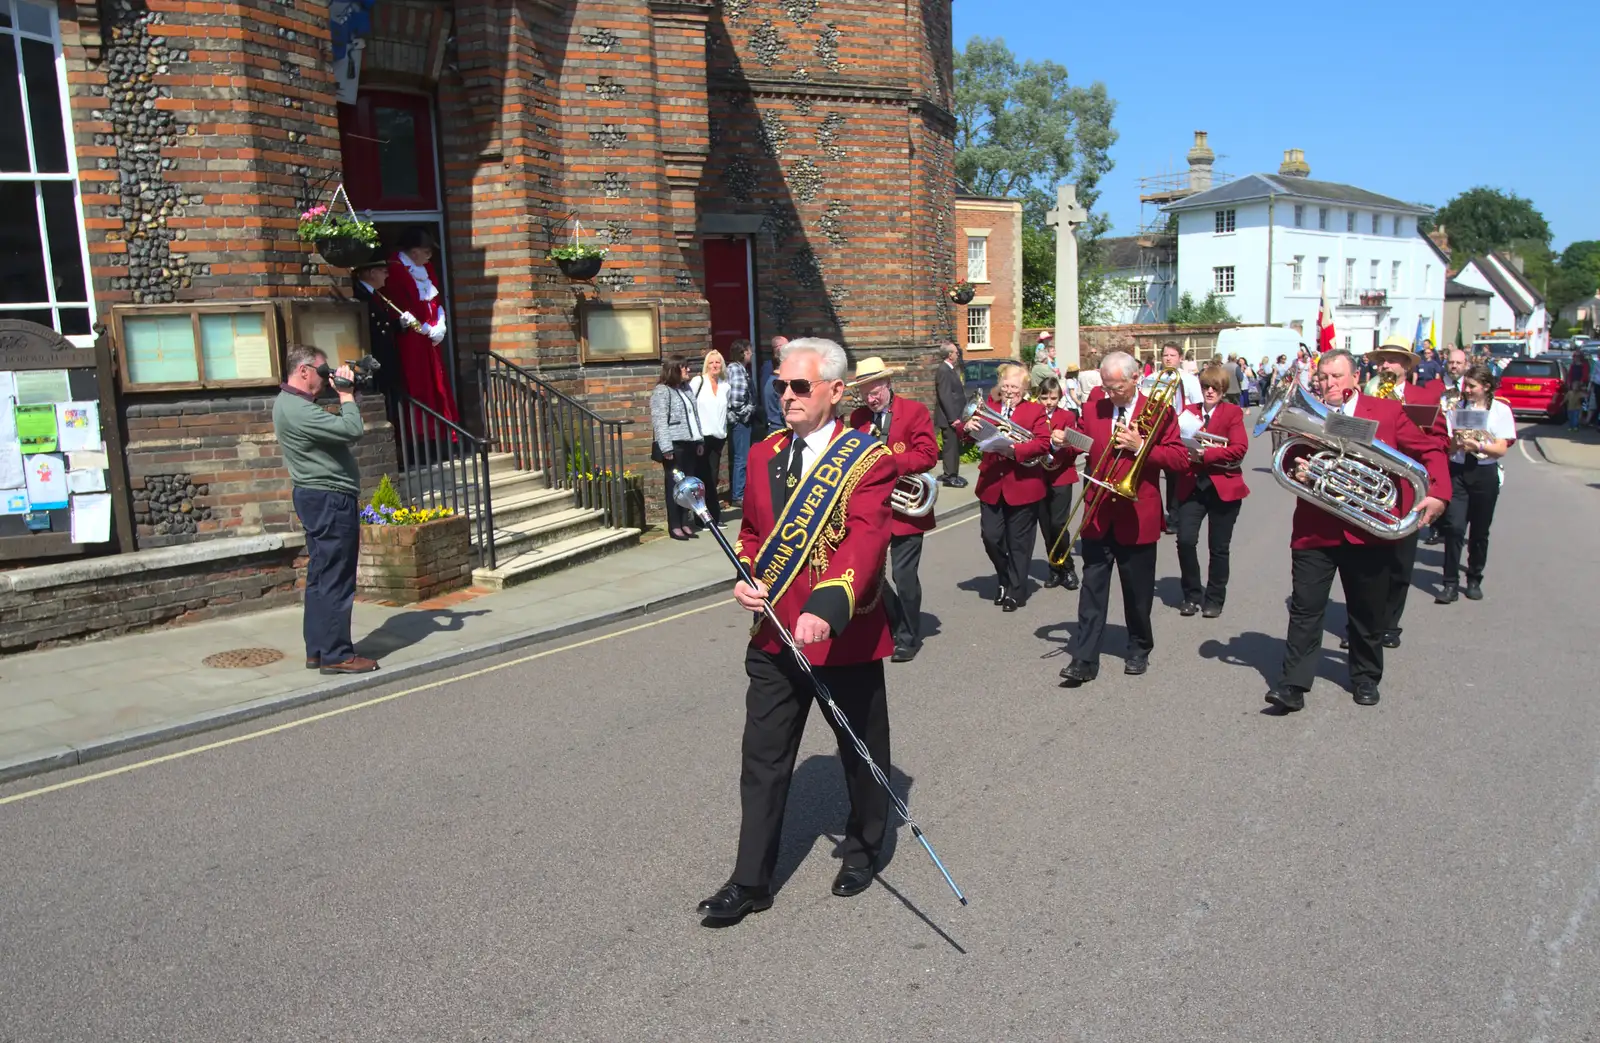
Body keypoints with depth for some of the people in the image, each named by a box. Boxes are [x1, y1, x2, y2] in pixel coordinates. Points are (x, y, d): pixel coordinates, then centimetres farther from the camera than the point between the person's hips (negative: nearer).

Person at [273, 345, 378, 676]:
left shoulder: (292, 404, 15)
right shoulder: (298, 409, -19)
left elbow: (336, 429, 17)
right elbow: (352, 431, -25)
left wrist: (346, 397, 6)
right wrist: (346, 395, -11)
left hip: (318, 499, 11)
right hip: (329, 500, -11)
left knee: (320, 577, 13)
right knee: (337, 580, -7)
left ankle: (317, 649, 19)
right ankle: (336, 654, -2)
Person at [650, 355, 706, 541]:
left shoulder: (686, 389, 16)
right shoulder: (662, 391, -8)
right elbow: (659, 421, -15)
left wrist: (700, 440, 14)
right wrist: (666, 448, -20)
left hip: (689, 444, 7)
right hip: (674, 445, -7)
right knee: (675, 484, -2)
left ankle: (686, 522, 15)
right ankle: (674, 526, 3)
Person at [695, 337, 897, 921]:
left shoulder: (868, 460, -12)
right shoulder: (764, 455, 7)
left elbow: (865, 542, -26)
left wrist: (826, 609, -41)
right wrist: (745, 581, -4)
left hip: (846, 635, -4)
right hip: (774, 635, 5)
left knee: (861, 752, 15)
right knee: (763, 758, 7)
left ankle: (862, 851, 39)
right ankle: (751, 881, 18)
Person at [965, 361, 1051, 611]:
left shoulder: (1035, 410, 0)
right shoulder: (988, 408, 10)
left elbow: (1043, 443, -13)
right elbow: (969, 437, 6)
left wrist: (1014, 450, -26)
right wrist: (968, 428, -18)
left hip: (1023, 486, -3)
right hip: (991, 486, 3)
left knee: (1018, 542, 5)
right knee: (990, 537, 2)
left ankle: (1016, 592, 17)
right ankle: (1004, 579, 27)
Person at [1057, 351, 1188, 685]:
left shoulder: (1158, 411, -2)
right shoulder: (1093, 410, 7)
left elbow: (1179, 458, -6)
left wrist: (1140, 446, -17)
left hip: (1137, 516, -2)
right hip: (1098, 516, 2)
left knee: (1138, 591, 10)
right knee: (1092, 589, 0)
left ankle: (1139, 650, 29)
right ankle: (1084, 659, 2)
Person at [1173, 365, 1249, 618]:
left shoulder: (1233, 412, 0)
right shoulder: (1188, 412, 9)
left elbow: (1239, 448, -12)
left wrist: (1205, 455, -20)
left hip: (1223, 487, -2)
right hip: (1191, 486, 2)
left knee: (1218, 547, 6)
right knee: (1185, 540, -11)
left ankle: (1214, 599, 22)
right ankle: (1191, 595, 9)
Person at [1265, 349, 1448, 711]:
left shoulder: (1387, 412, 1)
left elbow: (1430, 450, 4)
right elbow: (1289, 461, 7)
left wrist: (1437, 492, -10)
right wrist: (1295, 469, -16)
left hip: (1369, 530, 0)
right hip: (1315, 529, 0)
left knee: (1368, 613, 13)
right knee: (1305, 608, -4)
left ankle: (1365, 678, 30)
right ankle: (1293, 684, -1)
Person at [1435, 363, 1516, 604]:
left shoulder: (1501, 410, 0)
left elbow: (1501, 449, -5)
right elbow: (1447, 447, 2)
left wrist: (1476, 445, -19)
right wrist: (1456, 441, -19)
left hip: (1485, 475, 0)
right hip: (1457, 472, 0)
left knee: (1479, 531, 8)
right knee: (1454, 527, -11)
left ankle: (1474, 580, 24)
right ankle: (1451, 583, -7)